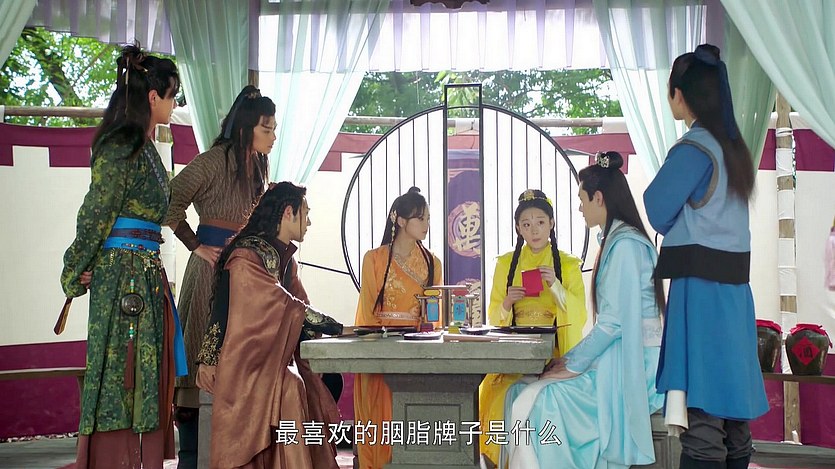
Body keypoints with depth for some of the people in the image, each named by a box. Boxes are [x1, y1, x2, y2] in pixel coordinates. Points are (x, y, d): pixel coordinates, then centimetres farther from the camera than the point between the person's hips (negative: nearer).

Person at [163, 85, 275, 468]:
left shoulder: (258, 166, 15)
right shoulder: (215, 160, -10)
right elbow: (170, 203, -12)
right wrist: (196, 246, -12)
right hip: (213, 267, -8)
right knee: (203, 352, -5)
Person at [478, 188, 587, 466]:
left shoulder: (568, 264, 9)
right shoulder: (506, 263, 13)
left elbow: (579, 316, 1)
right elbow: (493, 318, 12)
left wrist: (556, 286, -13)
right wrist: (507, 303, -10)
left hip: (554, 356, -1)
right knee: (505, 401, -24)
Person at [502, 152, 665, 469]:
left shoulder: (625, 244, -14)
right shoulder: (615, 241, 18)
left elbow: (614, 323, -19)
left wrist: (572, 364, -12)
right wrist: (570, 359, 9)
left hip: (627, 367, -9)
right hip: (614, 359, 9)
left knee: (534, 403, -22)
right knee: (519, 393, -3)